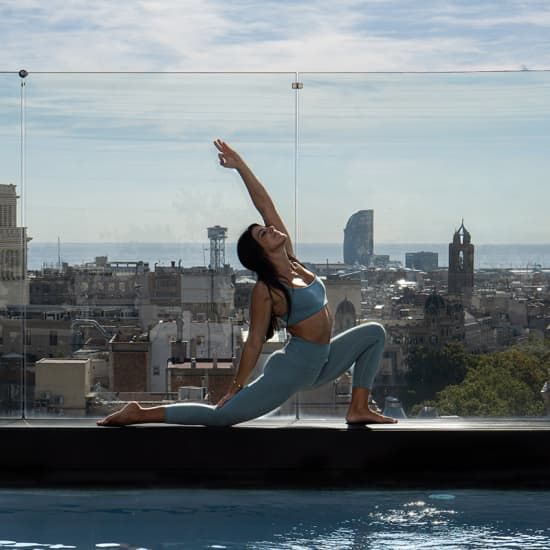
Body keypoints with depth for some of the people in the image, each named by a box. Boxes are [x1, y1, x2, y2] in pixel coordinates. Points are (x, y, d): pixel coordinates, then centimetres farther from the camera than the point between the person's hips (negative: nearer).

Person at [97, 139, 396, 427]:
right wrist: (236, 387, -13)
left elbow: (266, 207, 1)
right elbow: (254, 342, -14)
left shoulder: (291, 261, 3)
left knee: (373, 332, 11)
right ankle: (140, 414, -9)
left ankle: (359, 408, 4)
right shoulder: (266, 290, -15)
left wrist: (240, 165, 2)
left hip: (322, 361, 8)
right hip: (294, 366, -8)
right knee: (221, 415, -14)